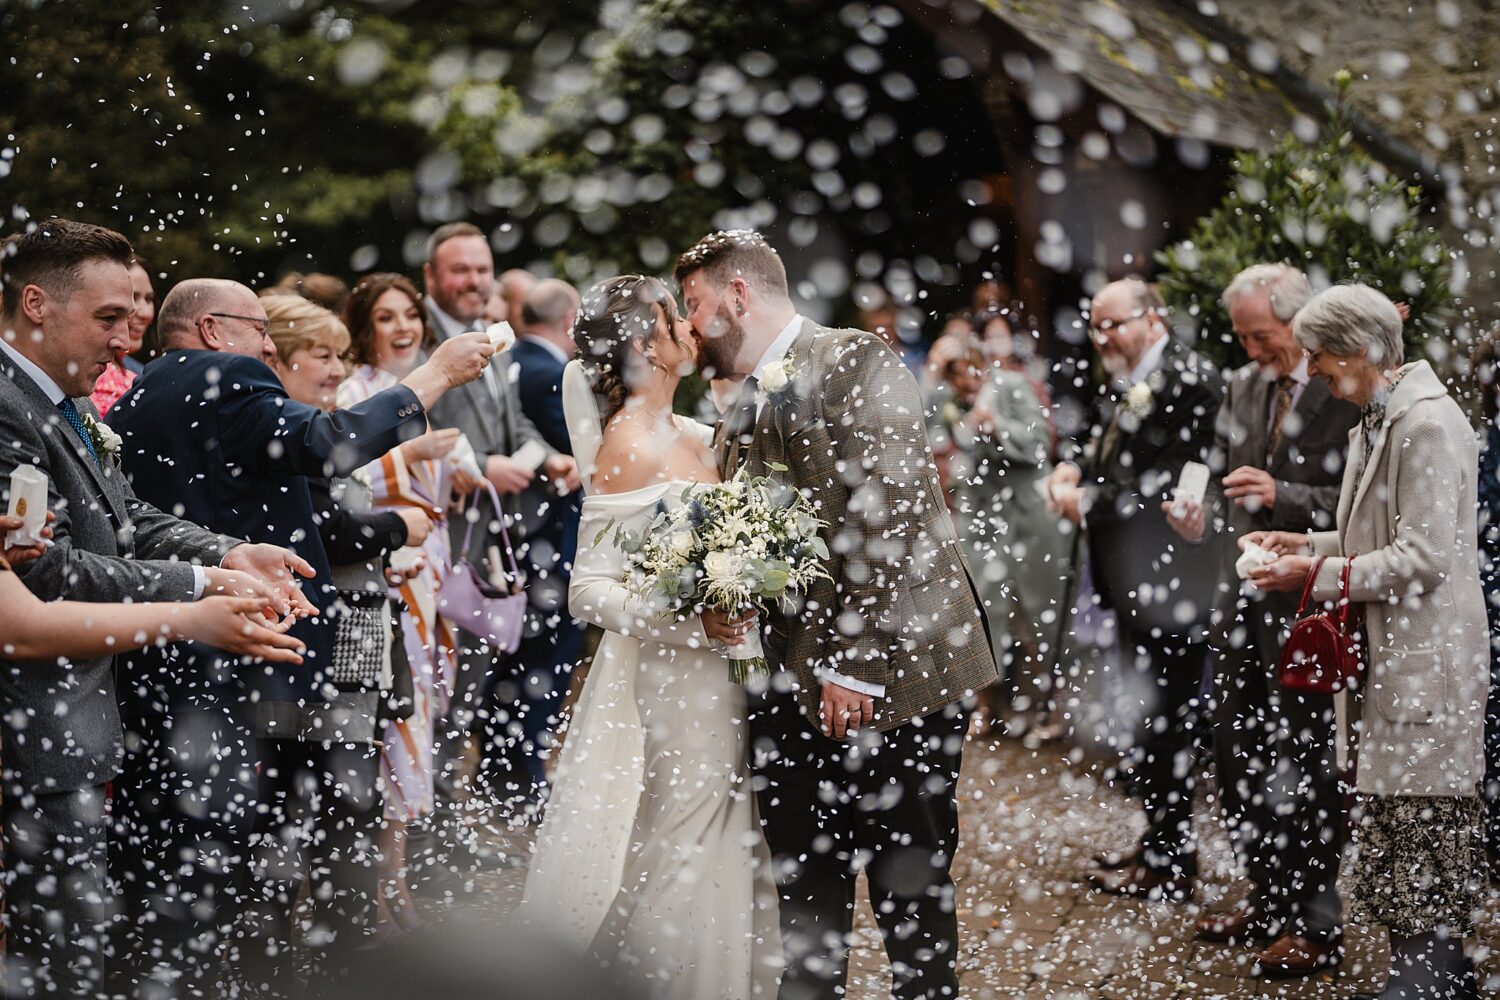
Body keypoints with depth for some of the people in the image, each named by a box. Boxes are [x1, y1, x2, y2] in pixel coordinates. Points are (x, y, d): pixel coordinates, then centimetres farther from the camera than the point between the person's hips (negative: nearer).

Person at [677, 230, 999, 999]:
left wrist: (856, 666, -19)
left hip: (888, 679, -7)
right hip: (791, 690, 7)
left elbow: (892, 524, -16)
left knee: (912, 893, 3)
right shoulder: (739, 413, 17)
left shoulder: (855, 365, -8)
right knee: (805, 898, 13)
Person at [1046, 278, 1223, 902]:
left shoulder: (1189, 381, -16)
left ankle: (1172, 864, 9)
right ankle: (1157, 843, 30)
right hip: (1134, 579, 10)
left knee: (1166, 722, -1)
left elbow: (1175, 481, -22)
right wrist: (1077, 471, -1)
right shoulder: (1129, 382, 12)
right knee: (1146, 716, 18)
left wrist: (1090, 503, -17)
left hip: (1167, 584, -10)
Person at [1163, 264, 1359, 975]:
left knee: (1306, 765, 1)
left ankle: (1318, 924, 13)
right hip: (1245, 601, 7)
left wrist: (1284, 496, -24)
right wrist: (1202, 517, -2)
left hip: (1307, 606, -7)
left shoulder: (1349, 393, -12)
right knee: (1236, 756, 14)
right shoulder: (1243, 387, 10)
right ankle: (1270, 897, 31)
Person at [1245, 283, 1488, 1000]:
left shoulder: (1429, 425, -16)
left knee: (1421, 820, -5)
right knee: (1391, 814, 11)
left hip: (1427, 664, -10)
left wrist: (1319, 575, -15)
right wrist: (1309, 543, 10)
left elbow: (1423, 557, -19)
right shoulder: (1376, 423, 15)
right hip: (1390, 656, 10)